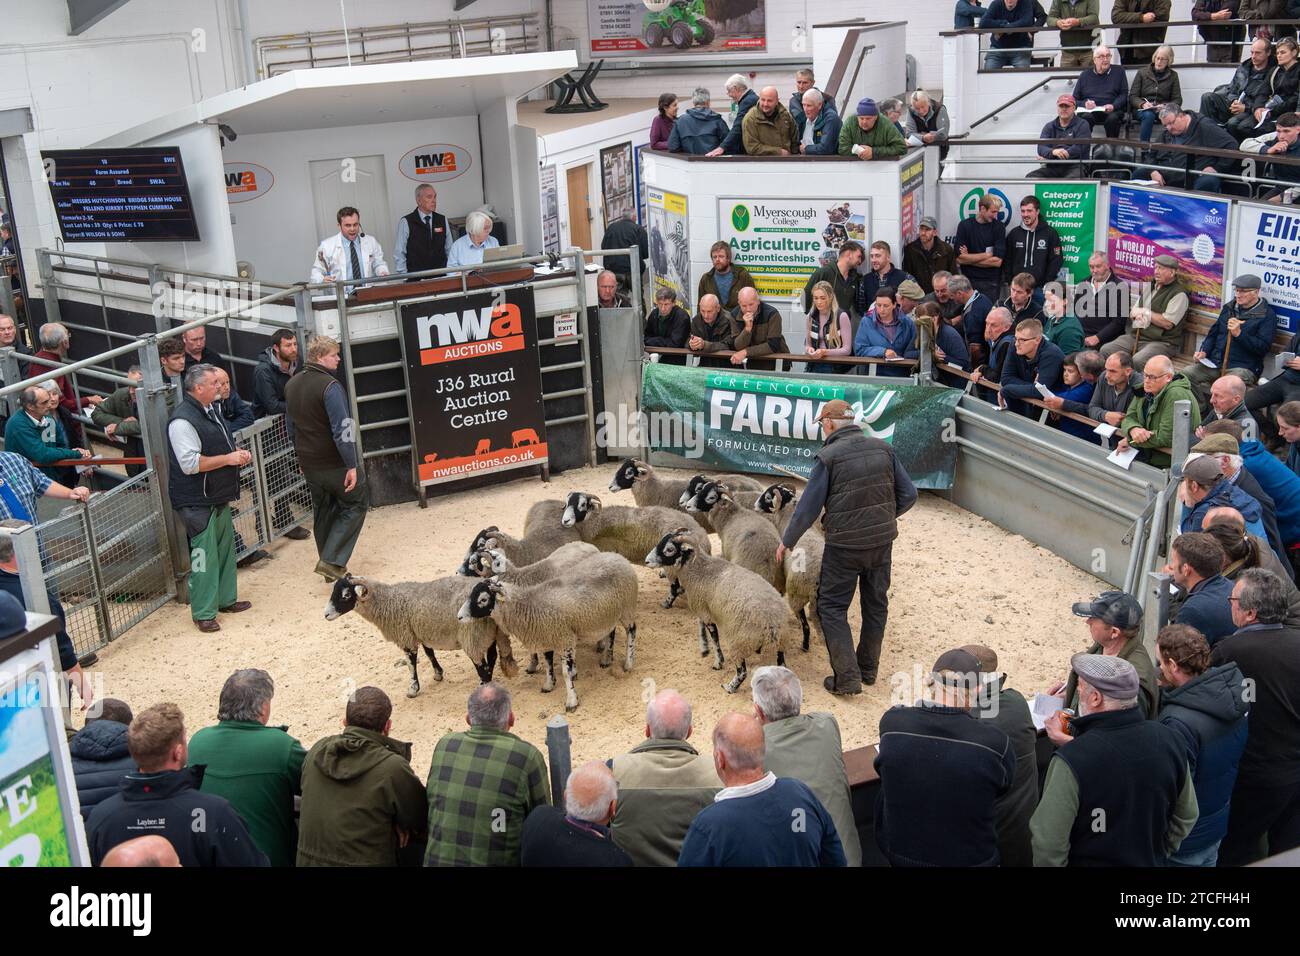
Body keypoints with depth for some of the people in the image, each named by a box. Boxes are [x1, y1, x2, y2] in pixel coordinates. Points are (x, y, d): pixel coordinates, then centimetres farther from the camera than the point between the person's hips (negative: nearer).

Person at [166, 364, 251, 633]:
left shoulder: (210, 411, 11)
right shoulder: (182, 421, -21)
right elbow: (190, 463, -26)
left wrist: (237, 453, 6)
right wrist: (228, 459, -21)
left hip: (218, 497, 10)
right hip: (198, 502, -10)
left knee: (225, 549, 19)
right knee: (204, 557, -5)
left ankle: (226, 599, 33)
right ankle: (203, 613, 5)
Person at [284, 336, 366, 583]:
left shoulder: (292, 384, 7)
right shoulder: (329, 386, -20)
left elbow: (290, 424, 17)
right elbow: (342, 428, -24)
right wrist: (352, 465, -21)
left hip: (309, 464, 8)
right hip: (335, 463, -8)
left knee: (323, 511, 18)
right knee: (355, 504, 6)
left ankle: (330, 566, 25)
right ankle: (331, 561, -4)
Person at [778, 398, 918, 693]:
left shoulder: (828, 457, -13)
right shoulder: (883, 449, 0)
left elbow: (808, 508, -9)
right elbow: (908, 495, 2)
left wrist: (786, 542, 5)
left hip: (844, 546, -5)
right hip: (882, 542, 5)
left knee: (832, 608, 7)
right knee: (876, 604, 19)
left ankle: (847, 678, 2)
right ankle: (869, 669, 32)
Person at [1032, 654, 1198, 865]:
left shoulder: (1072, 759, -31)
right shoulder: (1169, 739, -14)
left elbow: (1049, 843, -26)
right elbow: (1186, 817, 0)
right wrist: (1157, 854, 14)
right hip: (1151, 862, 4)